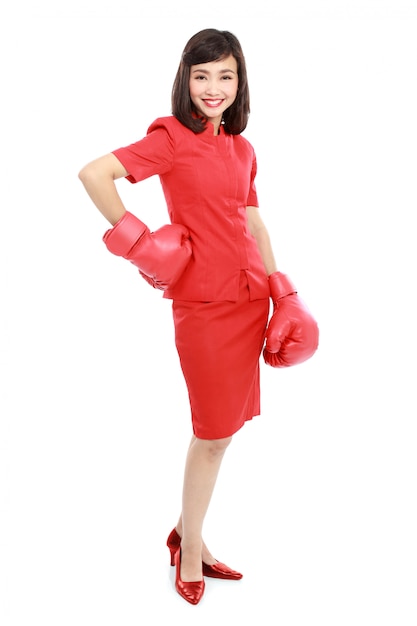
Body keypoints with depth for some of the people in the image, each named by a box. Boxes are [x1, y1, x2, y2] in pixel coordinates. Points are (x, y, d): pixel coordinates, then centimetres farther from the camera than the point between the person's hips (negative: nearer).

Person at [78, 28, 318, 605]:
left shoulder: (242, 149, 12)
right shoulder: (171, 137, -7)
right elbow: (93, 173, -15)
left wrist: (283, 293, 13)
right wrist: (136, 239, -13)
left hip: (250, 297, 6)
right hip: (204, 302, -6)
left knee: (227, 426, 13)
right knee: (214, 432, 3)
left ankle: (188, 532, 32)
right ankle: (190, 550, 25)